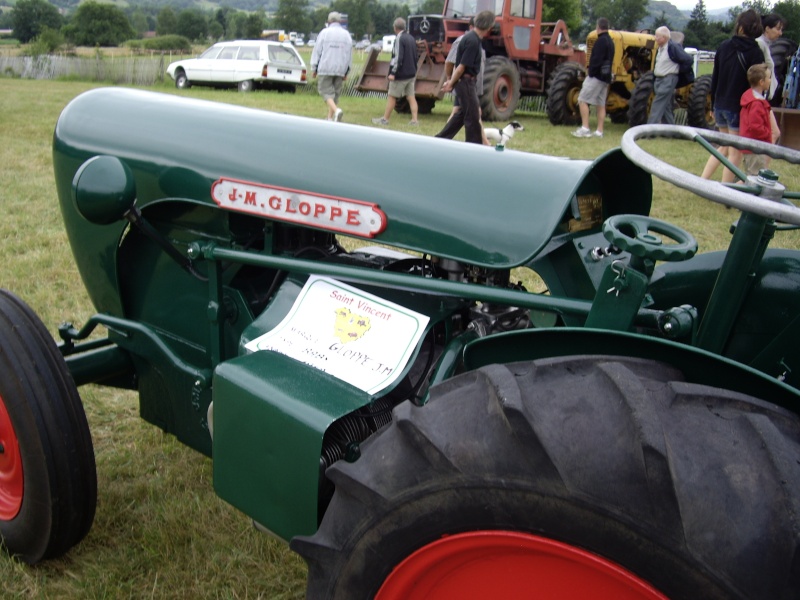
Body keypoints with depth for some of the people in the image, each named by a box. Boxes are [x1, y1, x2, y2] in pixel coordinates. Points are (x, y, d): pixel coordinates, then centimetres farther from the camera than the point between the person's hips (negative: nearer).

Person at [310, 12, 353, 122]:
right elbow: (349, 54, 12)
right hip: (340, 70, 4)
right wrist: (346, 72, 18)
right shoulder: (346, 34, 10)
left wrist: (314, 68, 5)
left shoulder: (325, 32, -1)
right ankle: (330, 118, 12)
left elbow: (317, 51, -1)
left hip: (325, 68, -4)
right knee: (335, 93, 11)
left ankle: (336, 110, -28)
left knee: (326, 91, -4)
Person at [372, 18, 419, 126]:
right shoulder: (411, 38, 13)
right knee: (411, 97, 6)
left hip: (401, 74, -8)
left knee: (392, 96, 1)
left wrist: (393, 73, -22)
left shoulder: (399, 39, -14)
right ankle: (414, 120, 1)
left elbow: (398, 57, -21)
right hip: (411, 74, 8)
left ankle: (385, 119, 8)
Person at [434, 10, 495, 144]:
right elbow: (462, 66, -20)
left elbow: (458, 62, 16)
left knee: (464, 112, 18)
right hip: (465, 81, -10)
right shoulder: (473, 41, -21)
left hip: (469, 81, 10)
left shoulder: (472, 37, 10)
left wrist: (452, 81, 17)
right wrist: (451, 84, -11)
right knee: (473, 116, -2)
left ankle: (440, 139, 23)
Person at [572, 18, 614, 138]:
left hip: (596, 76, -9)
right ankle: (599, 131, 10)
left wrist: (591, 73, -15)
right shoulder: (610, 41, 15)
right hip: (605, 78, 9)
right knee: (601, 104, 9)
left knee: (582, 100, -8)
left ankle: (585, 128, -15)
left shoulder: (600, 41, -14)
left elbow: (596, 60, -21)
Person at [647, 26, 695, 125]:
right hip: (659, 79, 9)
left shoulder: (673, 47, -13)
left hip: (669, 79, -9)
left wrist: (679, 70, -5)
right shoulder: (660, 48, 12)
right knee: (666, 107, 12)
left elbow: (689, 60, -14)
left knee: (657, 106, -13)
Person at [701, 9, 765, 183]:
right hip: (740, 108, -5)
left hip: (720, 105, 5)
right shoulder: (755, 53, -10)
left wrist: (714, 104, 18)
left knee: (725, 147, 23)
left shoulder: (724, 47, 3)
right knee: (735, 153, 4)